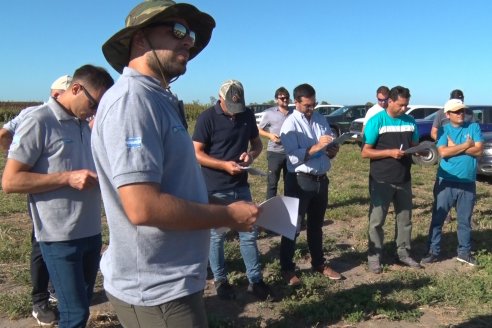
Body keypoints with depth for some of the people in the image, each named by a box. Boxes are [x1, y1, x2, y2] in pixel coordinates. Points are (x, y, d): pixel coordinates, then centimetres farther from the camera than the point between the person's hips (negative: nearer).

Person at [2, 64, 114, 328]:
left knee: (83, 304, 18)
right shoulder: (39, 122, -12)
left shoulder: (84, 125, 10)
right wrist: (67, 178, -21)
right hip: (61, 236, -7)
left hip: (91, 232, 7)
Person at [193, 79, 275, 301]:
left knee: (249, 233, 8)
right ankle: (220, 280, 25)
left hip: (241, 186, 5)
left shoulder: (248, 116, 3)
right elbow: (196, 153, -13)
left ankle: (255, 281, 20)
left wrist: (251, 154, -9)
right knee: (217, 235, 8)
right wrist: (224, 164, -24)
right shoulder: (207, 118, -12)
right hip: (215, 188, -4)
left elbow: (257, 143, 14)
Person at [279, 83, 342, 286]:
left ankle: (319, 264, 33)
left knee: (316, 224, 19)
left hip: (321, 179, 6)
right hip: (299, 180, -6)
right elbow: (294, 157, -21)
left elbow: (330, 147, 9)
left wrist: (332, 151, -13)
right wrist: (317, 146, -29)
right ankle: (287, 269, 15)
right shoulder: (290, 124, -10)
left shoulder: (320, 119, 7)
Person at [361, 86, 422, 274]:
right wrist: (390, 152, -22)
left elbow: (415, 145, 16)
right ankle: (374, 257, 12)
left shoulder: (410, 121, 6)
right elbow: (365, 152, -12)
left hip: (404, 180, 5)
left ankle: (403, 253, 28)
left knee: (405, 218, 14)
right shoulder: (377, 121, -10)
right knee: (377, 220, 3)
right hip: (381, 181, -5)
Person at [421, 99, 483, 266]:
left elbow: (479, 151, -10)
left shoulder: (474, 127, 3)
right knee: (437, 218, 3)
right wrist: (466, 145, -11)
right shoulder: (443, 130, 0)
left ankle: (464, 252, 27)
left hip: (468, 183, 1)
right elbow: (443, 152, -15)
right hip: (446, 182, -1)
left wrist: (455, 147, -13)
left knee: (465, 220, 13)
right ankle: (433, 252, 13)